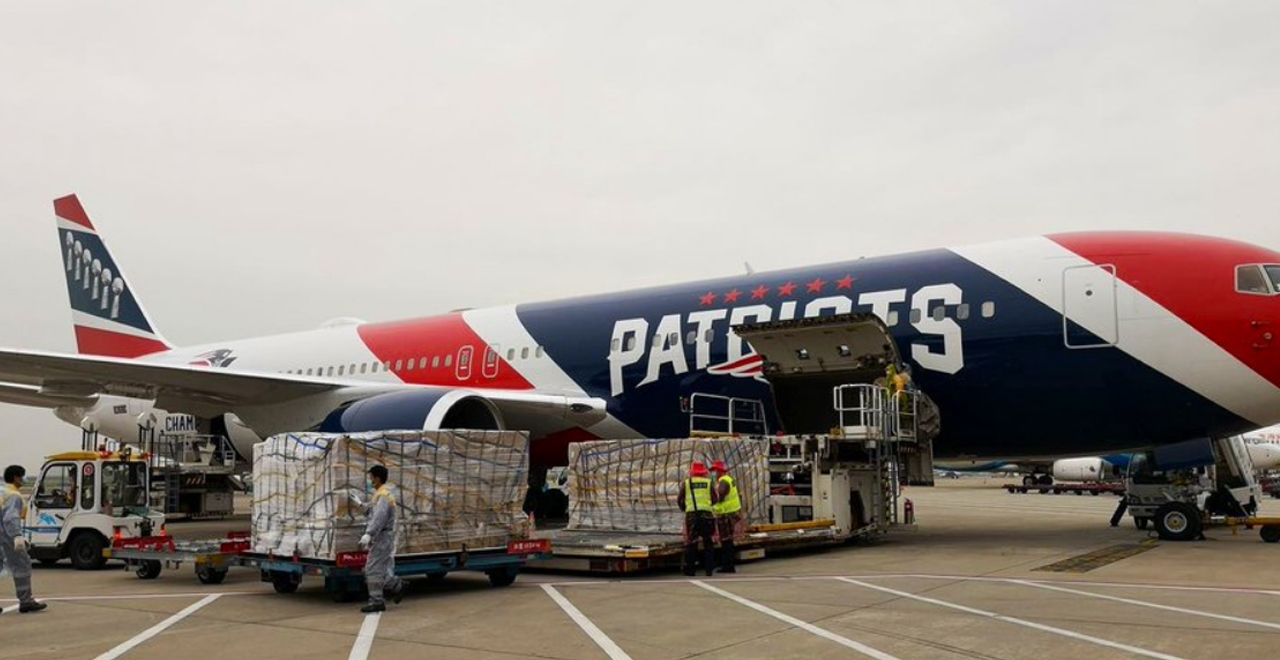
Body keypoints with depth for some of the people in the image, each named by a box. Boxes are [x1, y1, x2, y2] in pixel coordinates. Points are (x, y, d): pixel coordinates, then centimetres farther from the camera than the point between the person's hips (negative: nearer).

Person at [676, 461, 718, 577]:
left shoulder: (686, 483, 7)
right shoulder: (708, 482, 9)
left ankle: (690, 569, 6)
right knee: (708, 542, 12)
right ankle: (709, 568, 10)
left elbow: (680, 500, 9)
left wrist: (684, 508, 29)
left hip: (691, 515, -1)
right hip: (706, 514, 1)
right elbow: (715, 500, 9)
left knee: (690, 542, 7)